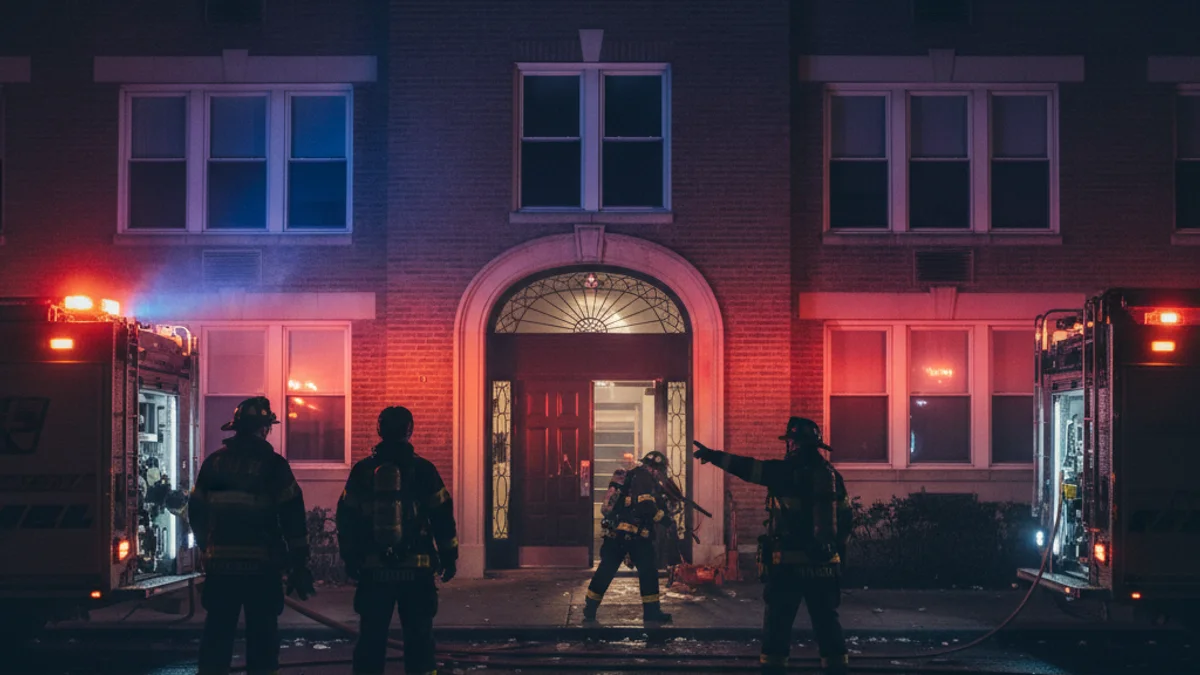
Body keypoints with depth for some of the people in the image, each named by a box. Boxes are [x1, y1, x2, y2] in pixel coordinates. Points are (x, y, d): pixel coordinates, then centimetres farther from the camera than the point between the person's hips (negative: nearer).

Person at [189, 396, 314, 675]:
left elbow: (196, 512, 12)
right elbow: (292, 517, -8)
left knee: (217, 633, 10)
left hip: (220, 565, 3)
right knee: (261, 634, 3)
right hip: (262, 565, -3)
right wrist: (299, 566, -3)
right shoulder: (273, 464, -6)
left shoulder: (214, 463, 6)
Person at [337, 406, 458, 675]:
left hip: (374, 569, 2)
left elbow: (346, 519, 7)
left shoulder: (362, 470, 2)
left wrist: (350, 558, 16)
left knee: (371, 636, 8)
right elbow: (443, 518, -1)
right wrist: (449, 556, 8)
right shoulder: (424, 470, -4)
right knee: (419, 636, 5)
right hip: (417, 569, -2)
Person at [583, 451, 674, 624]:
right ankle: (651, 611, 2)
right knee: (648, 569, 1)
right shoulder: (645, 479, -7)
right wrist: (663, 517, -3)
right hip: (633, 533, -8)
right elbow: (646, 508, -18)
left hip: (614, 532, 8)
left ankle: (589, 610, 14)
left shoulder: (630, 477, 20)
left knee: (605, 570, 11)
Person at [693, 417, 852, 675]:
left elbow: (746, 467, -5)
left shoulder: (786, 471, -8)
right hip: (824, 563, 4)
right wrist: (837, 548, 21)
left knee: (778, 617, 3)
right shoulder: (832, 474, 8)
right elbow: (844, 518, 11)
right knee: (826, 618, 10)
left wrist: (713, 455, 5)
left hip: (789, 561, -4)